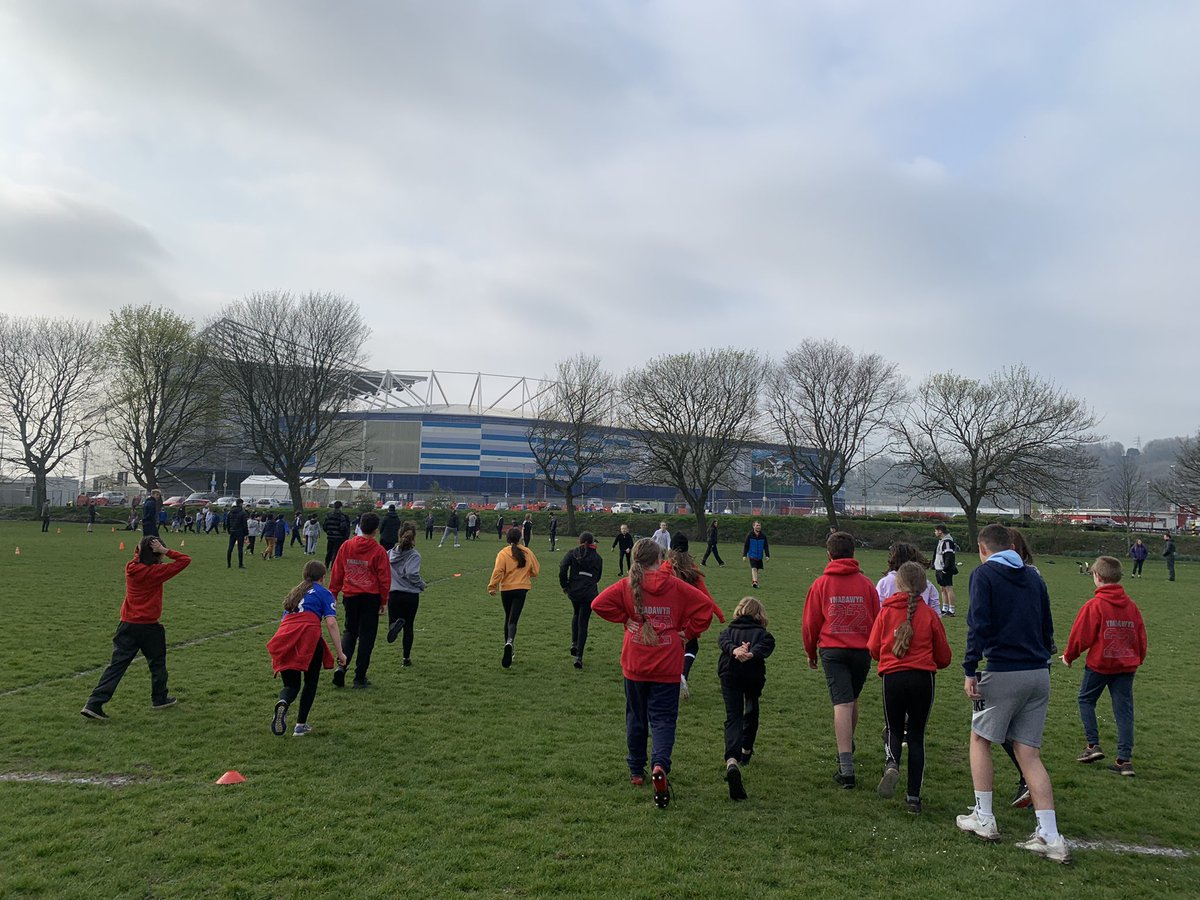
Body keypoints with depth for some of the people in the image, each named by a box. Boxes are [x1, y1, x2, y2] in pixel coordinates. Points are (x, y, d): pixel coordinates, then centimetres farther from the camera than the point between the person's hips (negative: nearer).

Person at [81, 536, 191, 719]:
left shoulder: (131, 568, 1)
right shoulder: (156, 572, -15)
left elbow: (138, 558, 25)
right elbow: (185, 560, -13)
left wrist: (141, 548, 7)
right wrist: (165, 551, -13)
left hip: (127, 625, 5)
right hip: (149, 627, -5)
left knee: (117, 664, 4)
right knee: (157, 663, 15)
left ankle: (94, 704, -3)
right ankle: (159, 699, 28)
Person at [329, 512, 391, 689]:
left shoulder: (346, 546, -1)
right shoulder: (379, 551, -10)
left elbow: (337, 573, 4)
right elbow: (384, 578, -6)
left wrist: (333, 593, 14)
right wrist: (384, 601, 4)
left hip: (350, 596, 3)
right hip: (371, 598, -3)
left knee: (350, 632, 19)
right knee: (366, 636, 7)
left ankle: (342, 665, -2)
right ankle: (360, 677, 10)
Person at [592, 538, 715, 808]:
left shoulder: (627, 586, -5)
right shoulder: (676, 586, -4)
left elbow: (599, 604, -11)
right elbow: (705, 605, -6)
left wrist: (624, 619, -1)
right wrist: (688, 632, -1)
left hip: (635, 665, 1)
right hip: (667, 667, -1)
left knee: (636, 717, 17)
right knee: (663, 717, 2)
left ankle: (636, 772, 27)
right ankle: (660, 765, -22)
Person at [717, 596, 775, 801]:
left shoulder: (730, 630, 25)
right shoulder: (762, 633, 20)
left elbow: (722, 640, 0)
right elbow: (766, 645, -5)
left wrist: (734, 650, -19)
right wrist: (752, 654, -21)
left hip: (729, 674, 0)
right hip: (754, 675, 0)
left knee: (733, 717, -8)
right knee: (751, 710, 29)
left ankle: (732, 761, -33)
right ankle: (746, 751, 44)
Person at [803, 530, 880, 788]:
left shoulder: (821, 584, -1)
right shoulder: (866, 583, 3)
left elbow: (810, 624, 2)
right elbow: (877, 620, 8)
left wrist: (811, 653, 17)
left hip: (833, 651, -2)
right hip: (862, 651, 2)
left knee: (842, 704, -7)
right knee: (852, 700, 22)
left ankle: (846, 768, -13)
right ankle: (848, 745, 40)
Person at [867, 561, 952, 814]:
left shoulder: (886, 611, -2)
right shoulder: (929, 614, -2)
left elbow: (873, 648, 1)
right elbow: (944, 656, 5)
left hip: (892, 677, 0)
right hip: (923, 678, 0)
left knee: (894, 729, 18)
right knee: (916, 735, 12)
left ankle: (892, 763, -13)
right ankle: (914, 796, 12)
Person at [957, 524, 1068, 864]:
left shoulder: (984, 574, -4)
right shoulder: (1033, 577, 14)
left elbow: (978, 626, -13)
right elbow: (1047, 628, 16)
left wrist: (969, 671, -12)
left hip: (1003, 673, -5)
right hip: (1038, 675, 6)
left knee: (980, 739, 13)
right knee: (1029, 753, 9)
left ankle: (984, 820, 16)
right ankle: (1050, 838, 5)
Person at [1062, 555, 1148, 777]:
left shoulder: (1094, 605, -14)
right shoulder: (1132, 606, 3)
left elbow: (1081, 636, -10)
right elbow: (1141, 637, 9)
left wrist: (1069, 657, 6)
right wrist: (1138, 659, 26)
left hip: (1099, 664, -4)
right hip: (1126, 666, 5)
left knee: (1086, 700, 15)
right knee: (1124, 711, 7)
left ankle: (1093, 745, 8)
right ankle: (1125, 759, 6)